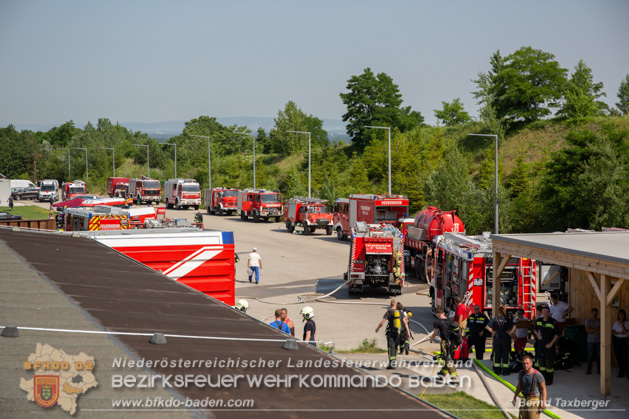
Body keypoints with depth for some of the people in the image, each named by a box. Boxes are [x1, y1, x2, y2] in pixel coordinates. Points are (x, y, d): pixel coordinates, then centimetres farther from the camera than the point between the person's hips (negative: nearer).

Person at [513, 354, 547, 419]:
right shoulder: (521, 373, -1)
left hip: (535, 399, -6)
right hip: (524, 399, 6)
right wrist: (515, 397, 24)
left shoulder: (538, 375, -19)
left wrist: (544, 402, -17)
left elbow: (543, 388, -12)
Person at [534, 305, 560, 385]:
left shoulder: (553, 322, -11)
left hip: (549, 345, -5)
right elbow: (535, 329, 20)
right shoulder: (538, 320, 4)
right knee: (540, 360, 9)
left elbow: (557, 334, -8)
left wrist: (551, 343, -13)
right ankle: (543, 377, 23)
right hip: (540, 343, 5)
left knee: (549, 362, -3)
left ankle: (549, 379, 9)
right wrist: (537, 334, -2)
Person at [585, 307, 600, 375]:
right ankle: (589, 370, 7)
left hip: (598, 341, 1)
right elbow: (587, 330, -11)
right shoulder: (588, 320, 1)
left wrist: (592, 330, -12)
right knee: (590, 356, -1)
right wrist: (597, 329, -10)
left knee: (599, 356, 3)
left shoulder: (600, 321, 3)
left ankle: (599, 370, 11)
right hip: (590, 341, -1)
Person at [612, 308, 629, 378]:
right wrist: (619, 333, -13)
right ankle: (621, 373, 15)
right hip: (616, 340, 5)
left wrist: (622, 323, -17)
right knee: (618, 357, 5)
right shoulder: (616, 322, 9)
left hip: (623, 341, -5)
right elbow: (612, 332, 3)